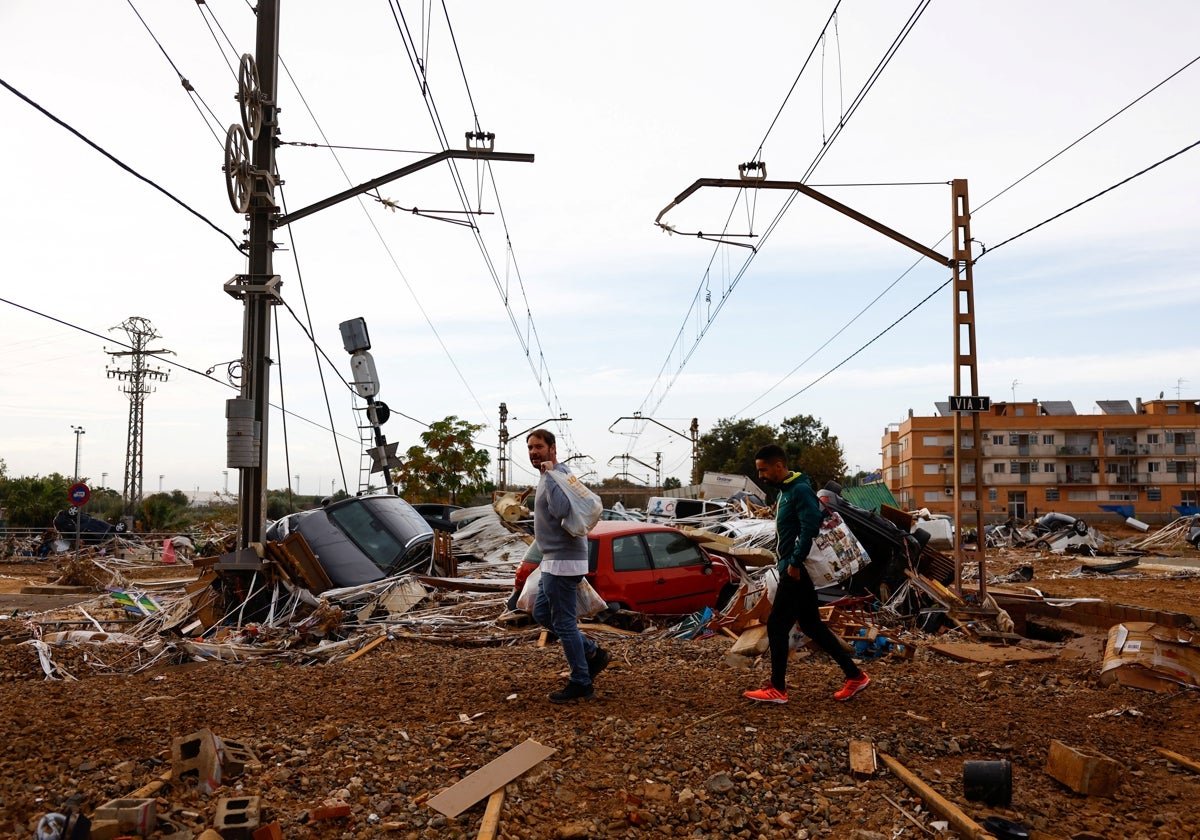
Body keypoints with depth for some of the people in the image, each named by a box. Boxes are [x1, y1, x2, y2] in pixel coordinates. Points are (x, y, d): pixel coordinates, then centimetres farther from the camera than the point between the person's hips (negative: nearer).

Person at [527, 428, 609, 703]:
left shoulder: (559, 476, -17)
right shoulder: (552, 476, 16)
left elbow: (560, 510, -36)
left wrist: (549, 475, -29)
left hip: (562, 561, -11)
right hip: (554, 560, 11)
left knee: (564, 623, -3)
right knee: (541, 613, 18)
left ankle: (581, 684, 9)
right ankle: (592, 653, 22)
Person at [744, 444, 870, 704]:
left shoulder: (800, 490, -16)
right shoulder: (785, 491, 15)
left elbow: (810, 528, -25)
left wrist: (794, 563, -23)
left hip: (797, 572, -10)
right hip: (793, 569, 10)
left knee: (776, 625, -4)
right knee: (812, 626, 14)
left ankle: (777, 689, 6)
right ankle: (855, 675, 19)